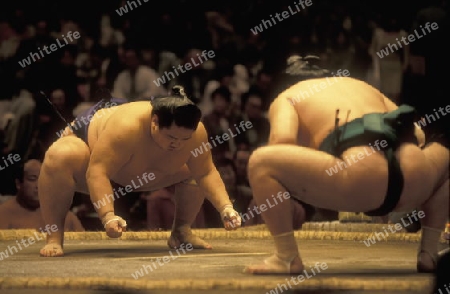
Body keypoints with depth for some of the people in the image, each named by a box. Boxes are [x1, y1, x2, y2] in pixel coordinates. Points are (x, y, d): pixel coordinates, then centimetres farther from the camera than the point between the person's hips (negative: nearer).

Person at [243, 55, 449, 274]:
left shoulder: (286, 97, 24)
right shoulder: (363, 85, 38)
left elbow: (283, 140, 2)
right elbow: (418, 136, 30)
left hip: (361, 176, -5)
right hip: (413, 178, 5)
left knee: (260, 162, 8)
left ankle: (287, 259, 5)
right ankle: (429, 253, 30)